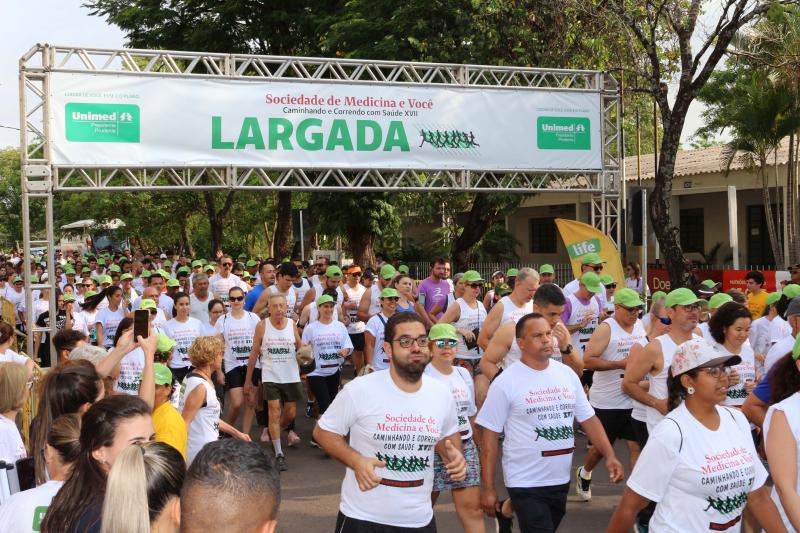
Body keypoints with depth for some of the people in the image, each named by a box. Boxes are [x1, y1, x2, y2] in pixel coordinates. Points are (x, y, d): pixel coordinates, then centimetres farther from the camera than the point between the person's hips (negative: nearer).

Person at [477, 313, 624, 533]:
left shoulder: (567, 374, 4)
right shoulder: (505, 382, -11)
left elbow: (589, 419, 9)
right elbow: (490, 436, -8)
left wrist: (609, 455, -4)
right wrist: (488, 489, -9)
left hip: (561, 480, 6)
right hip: (526, 483, -5)